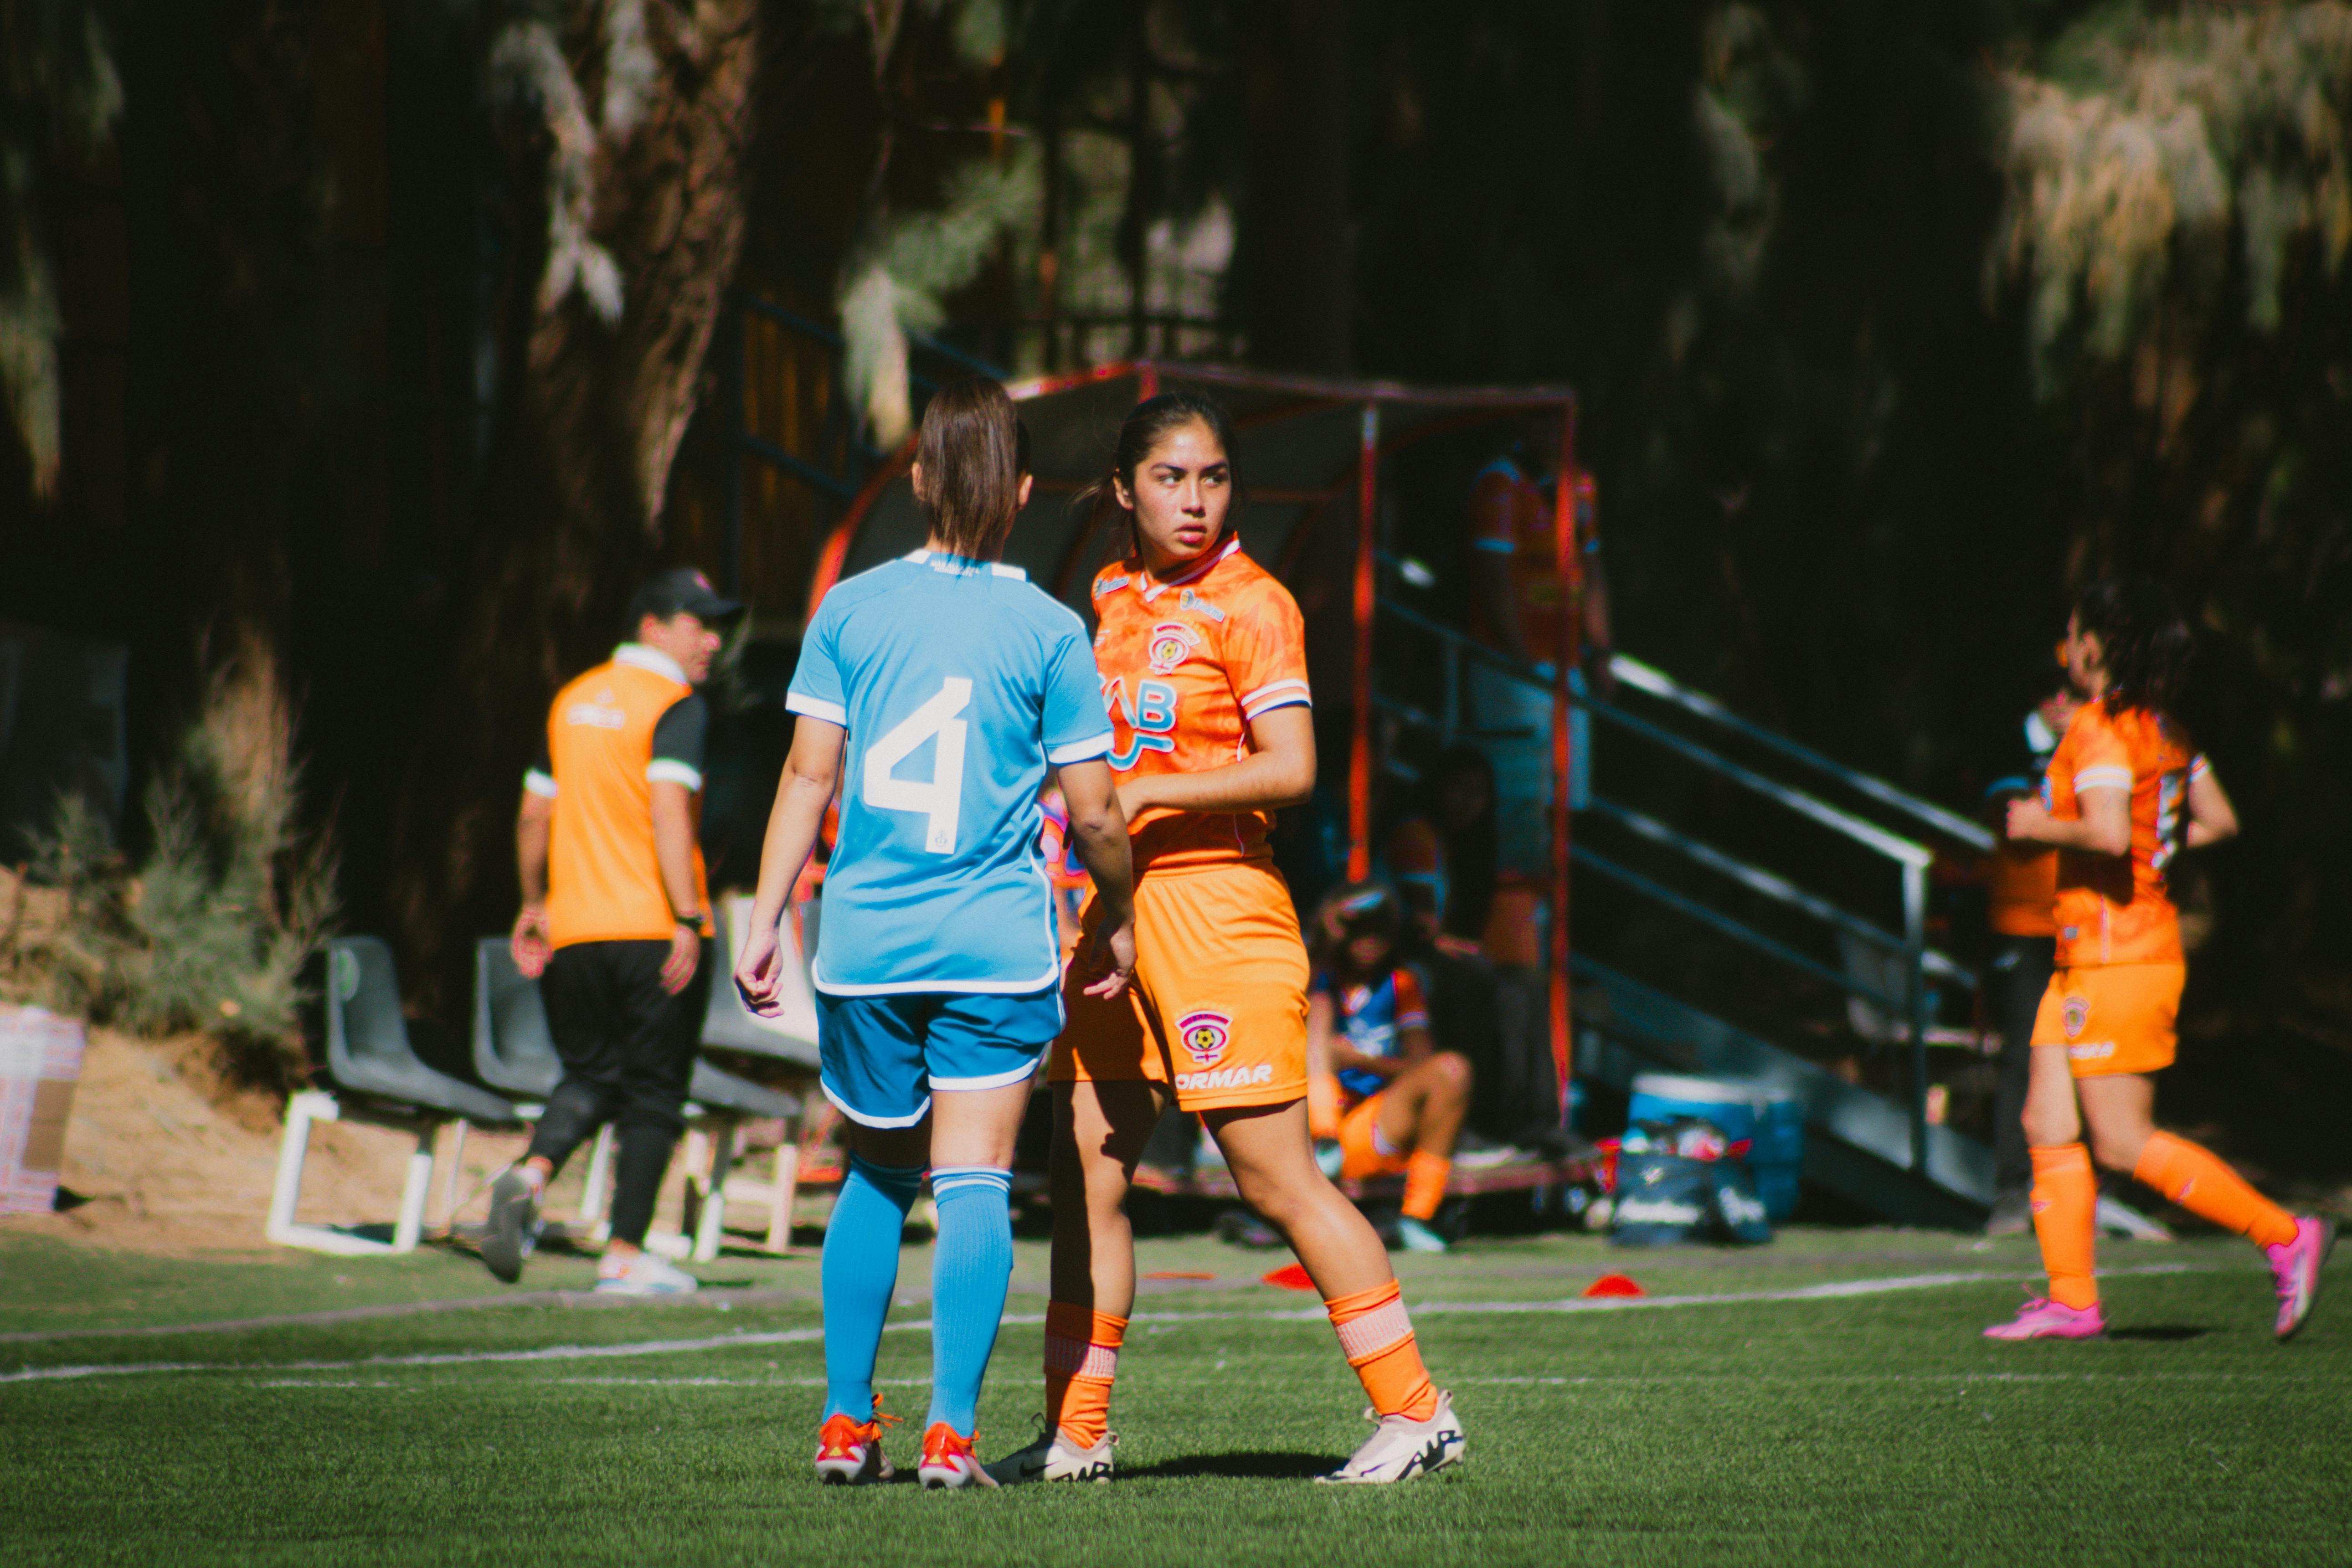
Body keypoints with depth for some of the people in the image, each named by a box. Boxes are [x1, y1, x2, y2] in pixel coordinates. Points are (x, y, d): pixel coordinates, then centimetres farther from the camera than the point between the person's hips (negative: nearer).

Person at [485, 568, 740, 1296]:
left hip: (574, 933, 6)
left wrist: (534, 906, 26)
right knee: (653, 1092, 4)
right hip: (655, 930, -6)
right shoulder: (676, 706, -9)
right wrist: (689, 918, -22)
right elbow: (669, 812, -20)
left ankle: (532, 1172, -14)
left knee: (589, 1074, 15)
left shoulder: (571, 702, 13)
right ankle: (625, 1255, 3)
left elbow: (533, 813, 16)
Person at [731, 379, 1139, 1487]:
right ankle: (950, 1429, -11)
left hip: (866, 938, 2)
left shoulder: (850, 609, 3)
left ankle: (847, 1425, 15)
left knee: (877, 1174, 17)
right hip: (995, 940, -2)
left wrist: (764, 921, 6)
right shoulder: (1049, 633, -2)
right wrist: (1118, 922, 15)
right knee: (973, 1184, -2)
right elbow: (1094, 812, -1)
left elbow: (809, 776, 2)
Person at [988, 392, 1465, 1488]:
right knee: (1086, 1170, 4)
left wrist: (1142, 791, -20)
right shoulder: (1111, 597, 13)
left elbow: (1290, 769, -16)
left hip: (1215, 904, -7)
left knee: (1276, 1180, -7)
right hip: (1114, 903, 7)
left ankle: (1417, 1412, 0)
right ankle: (1075, 1433, 11)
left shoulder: (1249, 605, -8)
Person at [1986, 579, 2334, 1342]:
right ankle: (2072, 1300, 7)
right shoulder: (2164, 728, 12)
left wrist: (2042, 826, -12)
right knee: (2048, 1128, 8)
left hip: (2117, 956, -10)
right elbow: (2219, 821, 16)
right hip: (2088, 958, 10)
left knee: (2124, 1144, -7)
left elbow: (2109, 833, -28)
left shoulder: (2099, 729, -15)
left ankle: (2283, 1235, -6)